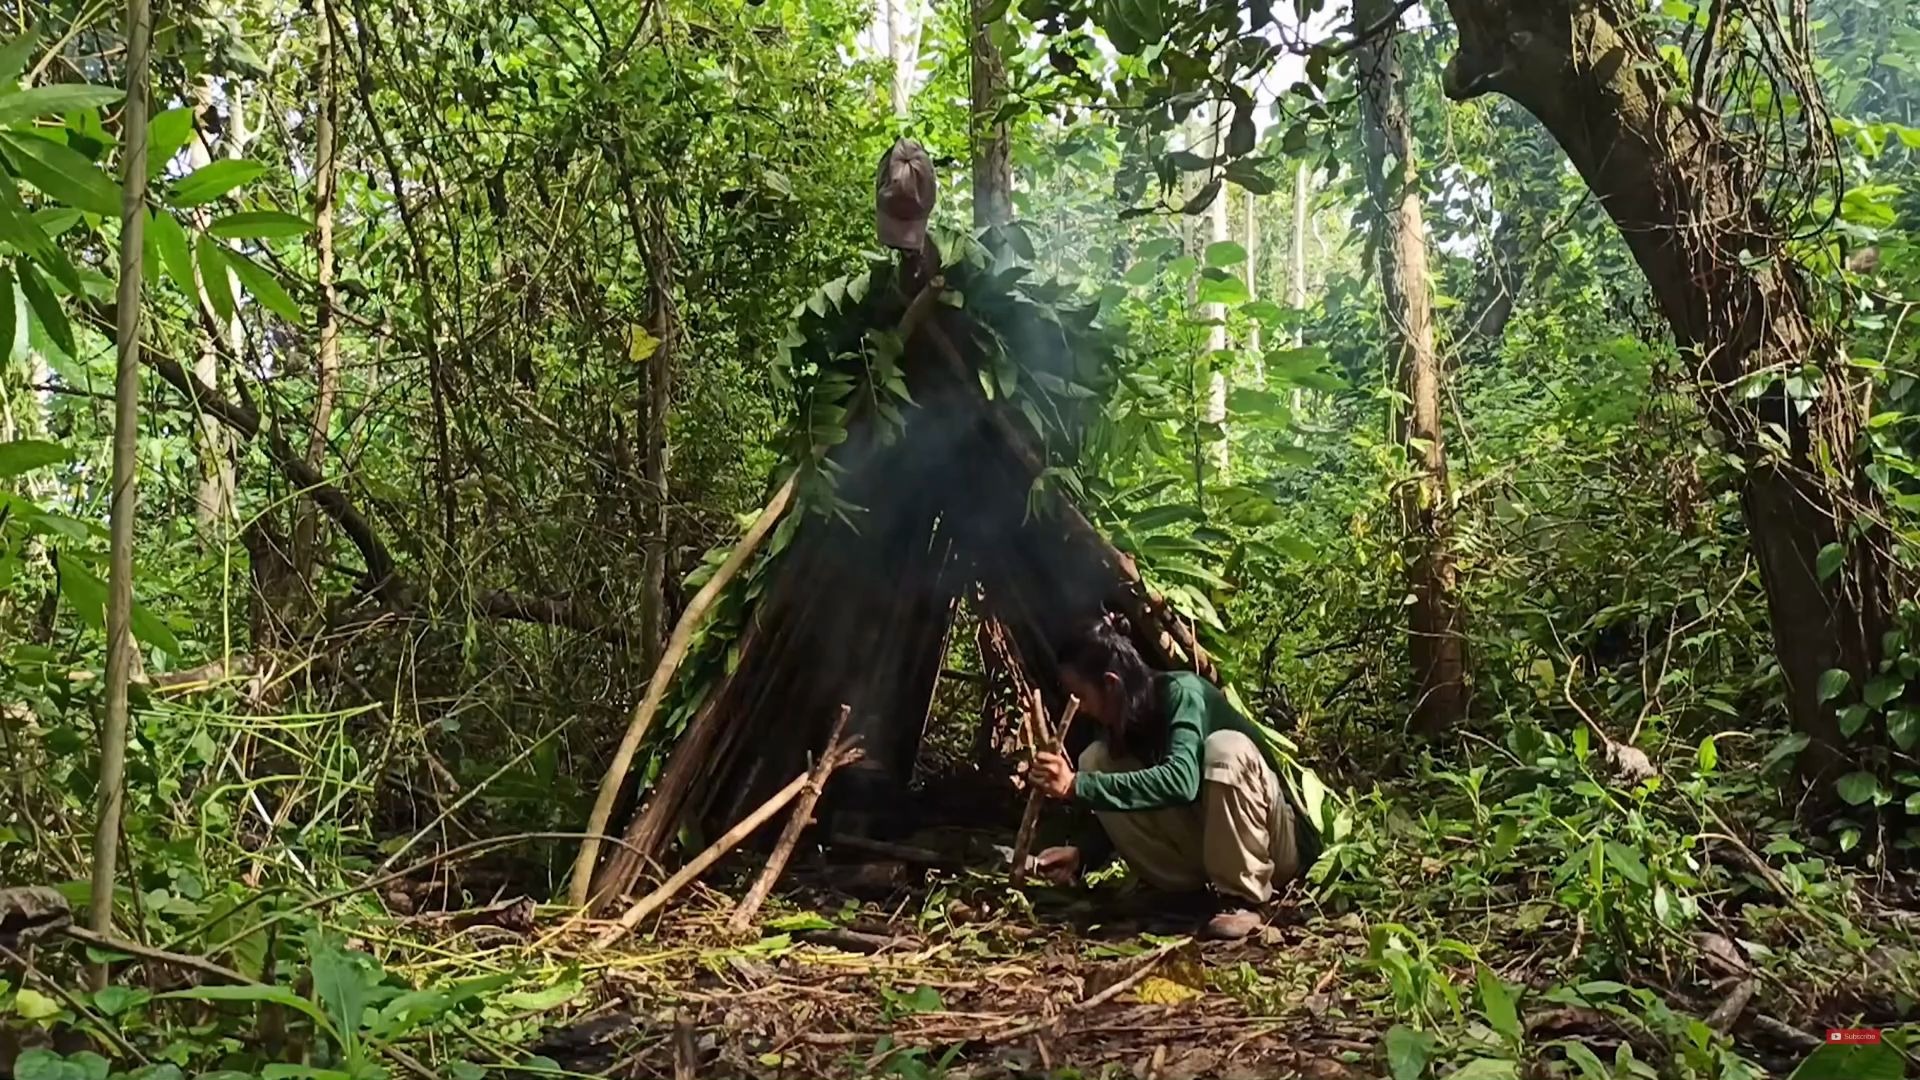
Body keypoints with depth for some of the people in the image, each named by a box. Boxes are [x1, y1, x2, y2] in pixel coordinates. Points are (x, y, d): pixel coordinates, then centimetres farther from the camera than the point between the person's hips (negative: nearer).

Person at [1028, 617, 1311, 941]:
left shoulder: (1181, 693, -22)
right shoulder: (1124, 718, -1)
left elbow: (1180, 779, -39)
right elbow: (1127, 813, 5)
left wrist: (1077, 786, -40)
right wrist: (1083, 854, -13)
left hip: (1277, 843, -7)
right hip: (1202, 839, 7)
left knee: (1226, 746, -36)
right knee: (1096, 761, -9)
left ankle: (1241, 900, -22)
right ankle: (1203, 887, -7)